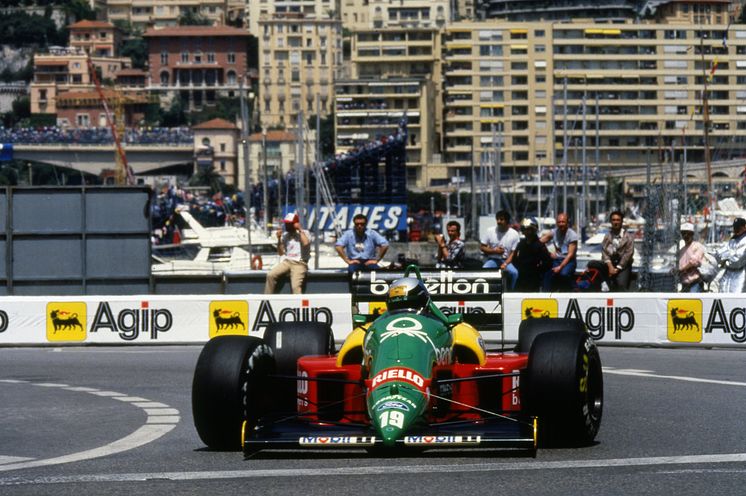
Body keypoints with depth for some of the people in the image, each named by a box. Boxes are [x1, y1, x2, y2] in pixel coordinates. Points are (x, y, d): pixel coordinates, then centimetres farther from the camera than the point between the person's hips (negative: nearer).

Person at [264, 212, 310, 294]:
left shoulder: (304, 233, 2)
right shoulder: (285, 235, 16)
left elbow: (306, 243, -22)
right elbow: (281, 253, 14)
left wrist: (300, 230, -13)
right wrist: (279, 239, 2)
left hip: (299, 263, -5)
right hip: (286, 262, 5)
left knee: (296, 286, -25)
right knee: (270, 275, -17)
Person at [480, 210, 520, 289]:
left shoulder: (514, 234, -4)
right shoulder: (490, 231, 1)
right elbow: (482, 247, 5)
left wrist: (505, 264, -20)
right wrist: (494, 251, -11)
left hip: (506, 260, -1)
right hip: (492, 259, 1)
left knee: (514, 272, -30)